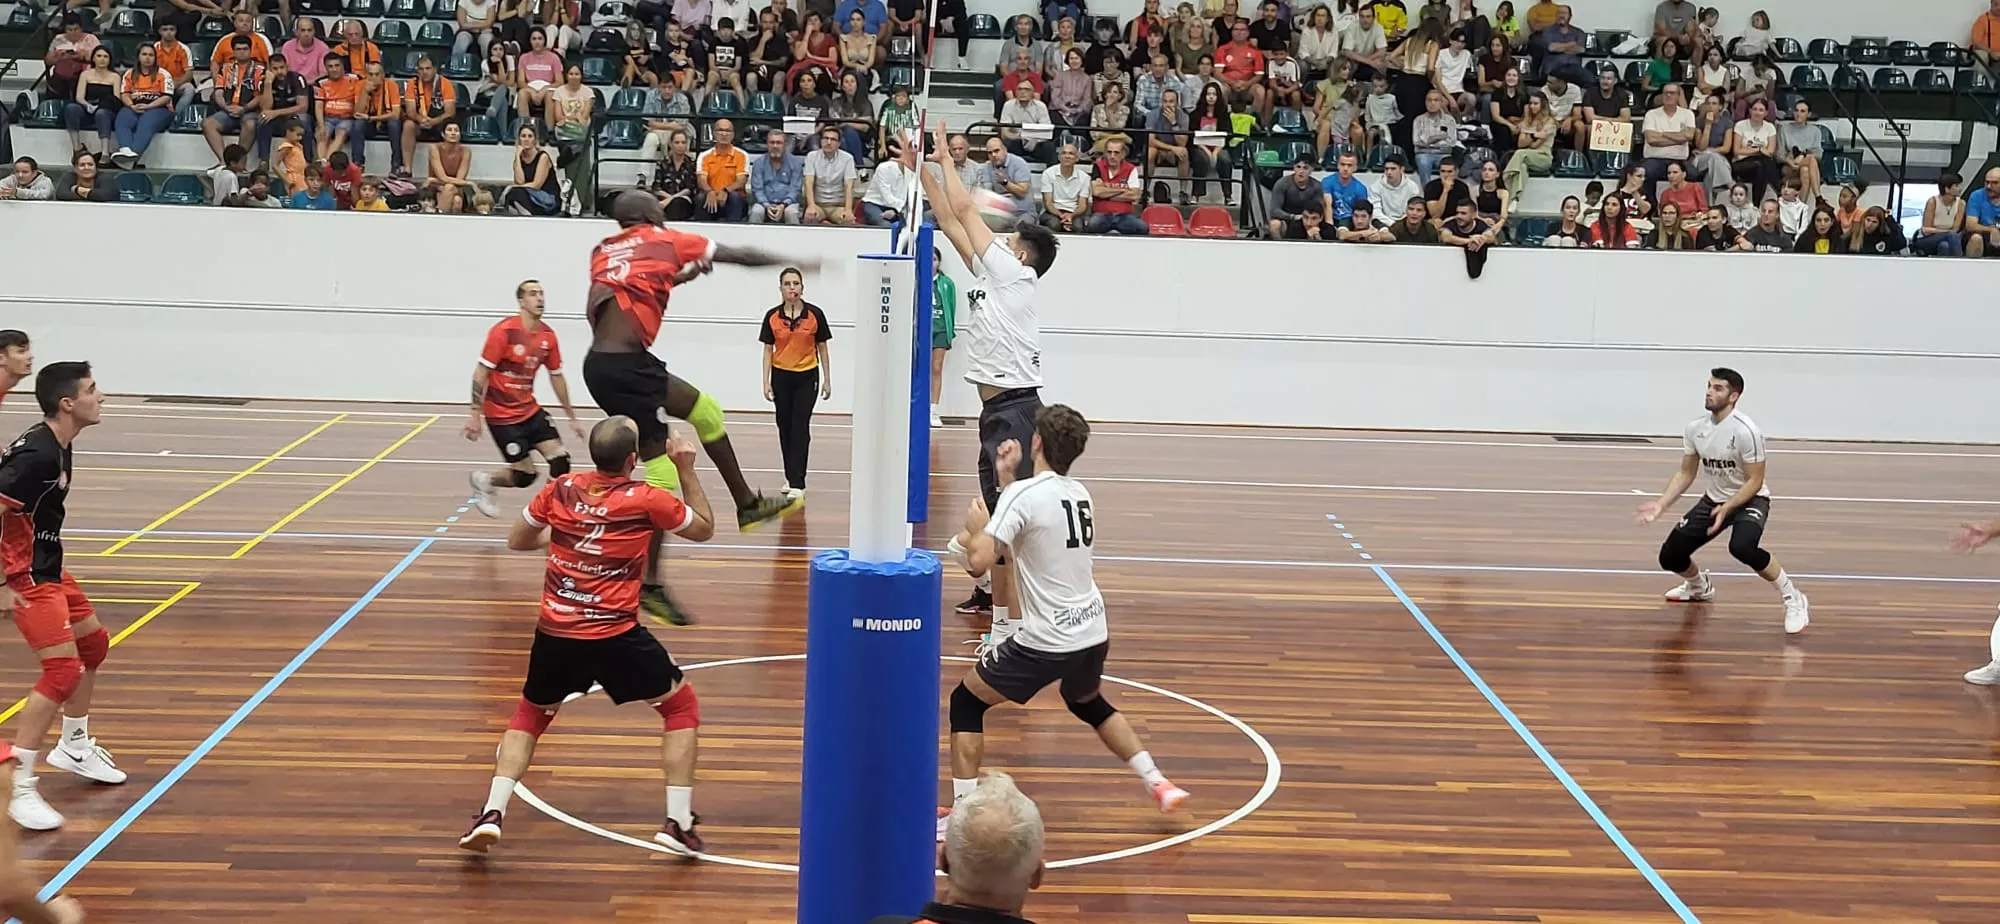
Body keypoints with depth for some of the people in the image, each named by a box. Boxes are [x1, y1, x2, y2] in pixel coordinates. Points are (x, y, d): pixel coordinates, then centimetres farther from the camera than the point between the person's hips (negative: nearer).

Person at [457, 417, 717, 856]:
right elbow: (704, 529, 10)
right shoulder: (647, 500, -6)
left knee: (530, 715, 27)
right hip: (615, 636, -3)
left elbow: (517, 540, 17)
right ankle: (678, 822, 8)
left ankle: (492, 814, 11)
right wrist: (687, 469, 13)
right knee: (682, 705, 15)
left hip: (555, 633, 4)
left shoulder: (560, 489, 3)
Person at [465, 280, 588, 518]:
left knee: (560, 460, -9)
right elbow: (481, 373, -15)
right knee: (525, 475, -4)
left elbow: (556, 377, 11)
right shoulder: (504, 331, -18)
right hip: (502, 415, -6)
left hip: (530, 410, 6)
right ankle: (484, 480, 24)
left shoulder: (548, 335, 0)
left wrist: (572, 417, 13)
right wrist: (475, 415, -18)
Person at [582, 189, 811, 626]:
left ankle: (747, 503, 32)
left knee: (705, 410, 22)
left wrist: (676, 277, 28)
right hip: (621, 366, -8)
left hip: (629, 364, 8)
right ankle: (650, 585, -3)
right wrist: (798, 262, 24)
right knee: (662, 469, -4)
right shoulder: (664, 240, 2)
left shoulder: (603, 252, 15)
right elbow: (740, 256, 12)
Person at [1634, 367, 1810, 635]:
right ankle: (1699, 587, 38)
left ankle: (1792, 599, -17)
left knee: (1742, 546, -37)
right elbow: (1686, 473, 4)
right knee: (1670, 556, 1)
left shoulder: (1745, 431, -24)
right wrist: (1662, 503, -9)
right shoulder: (1695, 428, -6)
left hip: (1750, 500, -6)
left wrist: (1727, 508, -31)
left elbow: (1755, 481, -20)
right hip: (1713, 499, 6)